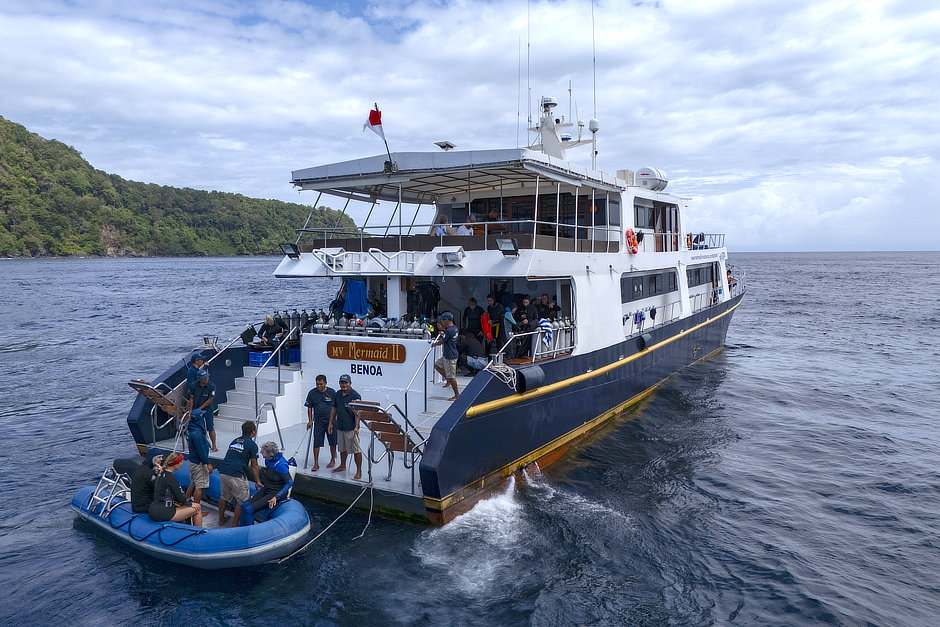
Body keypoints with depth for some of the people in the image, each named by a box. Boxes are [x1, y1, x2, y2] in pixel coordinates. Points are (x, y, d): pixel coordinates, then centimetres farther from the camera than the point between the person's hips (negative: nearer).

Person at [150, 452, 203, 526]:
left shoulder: (161, 474, 8)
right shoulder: (171, 478, -18)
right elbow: (180, 497, -12)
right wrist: (191, 504, 4)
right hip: (162, 513, -9)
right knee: (198, 509, -1)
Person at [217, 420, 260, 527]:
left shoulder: (234, 441, 21)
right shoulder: (252, 445, 0)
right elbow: (254, 466, 3)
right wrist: (257, 481, 14)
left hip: (223, 472, 7)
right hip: (236, 476, -7)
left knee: (224, 497, 27)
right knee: (241, 502, 7)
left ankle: (221, 520, 39)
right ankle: (234, 525, 10)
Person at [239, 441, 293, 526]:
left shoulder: (280, 464, -24)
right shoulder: (268, 460, 0)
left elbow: (290, 482, -19)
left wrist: (276, 497, -22)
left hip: (275, 493, -8)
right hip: (265, 490, 8)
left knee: (249, 509, -18)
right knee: (244, 505, -7)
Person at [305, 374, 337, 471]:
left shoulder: (331, 392, -6)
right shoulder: (312, 393, -2)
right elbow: (309, 408, 5)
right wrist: (310, 421, 1)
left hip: (331, 421, -1)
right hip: (318, 421, 1)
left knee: (332, 442, 9)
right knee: (316, 442, -3)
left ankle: (333, 460, 28)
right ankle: (316, 464, 5)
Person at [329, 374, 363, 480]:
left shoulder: (355, 395, -12)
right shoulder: (337, 395, 9)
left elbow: (357, 412, -15)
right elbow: (334, 409, 17)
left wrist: (356, 427, -21)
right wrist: (330, 423, 15)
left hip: (351, 428, -7)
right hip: (339, 427, 7)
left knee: (356, 449, -5)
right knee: (342, 448, 21)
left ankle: (359, 471, 0)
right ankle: (342, 466, 38)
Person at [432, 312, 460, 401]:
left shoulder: (449, 331, -24)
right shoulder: (455, 327, 6)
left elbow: (441, 342, -13)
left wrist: (434, 344, 4)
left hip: (450, 357, -10)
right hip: (447, 355, 10)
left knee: (451, 376, -1)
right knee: (437, 365, 22)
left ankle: (456, 395, 9)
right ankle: (448, 380, 26)